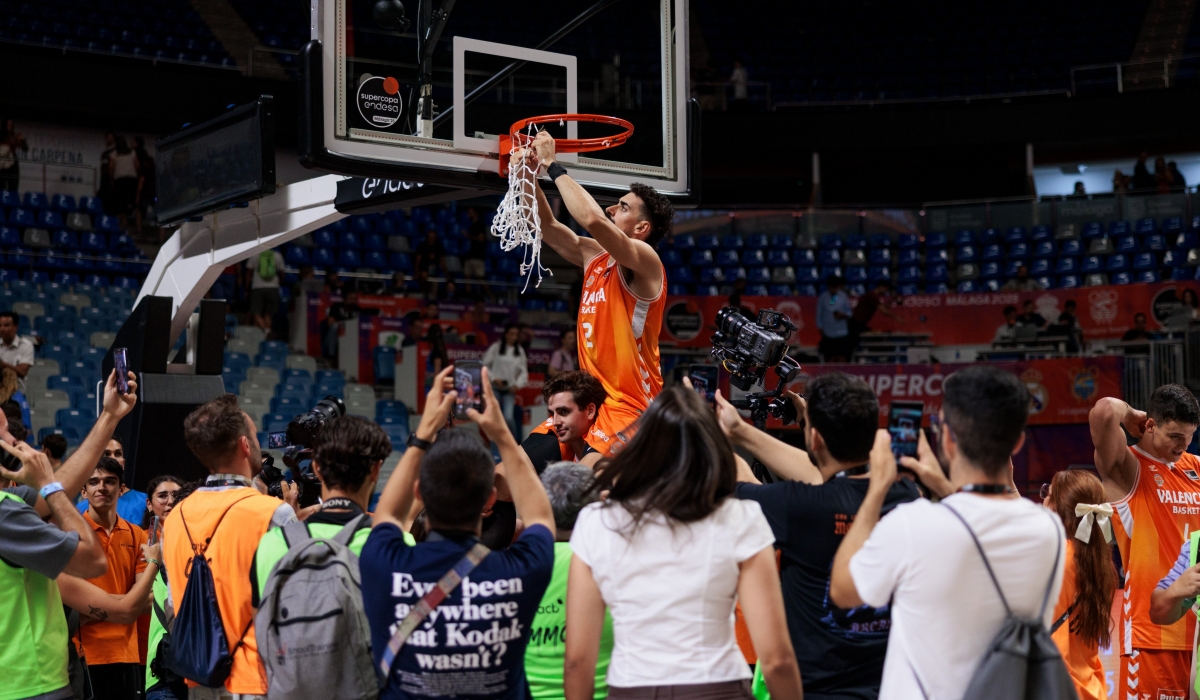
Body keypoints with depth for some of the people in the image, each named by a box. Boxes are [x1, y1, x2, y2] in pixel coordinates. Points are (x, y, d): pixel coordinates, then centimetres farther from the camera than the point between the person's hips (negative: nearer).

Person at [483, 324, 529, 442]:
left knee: (509, 416, -13)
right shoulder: (496, 347, 0)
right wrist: (494, 378, -12)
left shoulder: (520, 351, 8)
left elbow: (524, 371, 9)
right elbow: (485, 366, 0)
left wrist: (518, 384, -6)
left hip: (510, 389, 1)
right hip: (495, 388, -1)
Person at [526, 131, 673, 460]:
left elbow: (592, 219, -28)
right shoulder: (595, 256, 12)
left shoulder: (645, 260, -12)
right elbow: (548, 228, 17)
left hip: (629, 407, -8)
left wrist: (552, 165, -19)